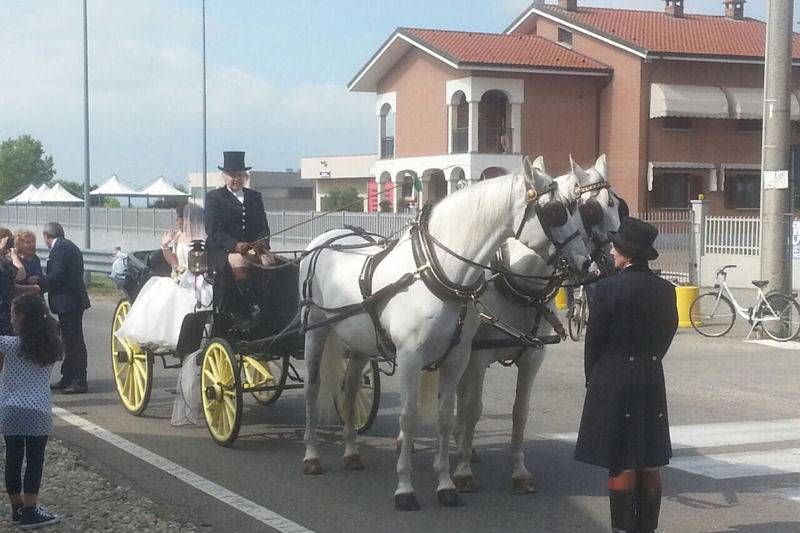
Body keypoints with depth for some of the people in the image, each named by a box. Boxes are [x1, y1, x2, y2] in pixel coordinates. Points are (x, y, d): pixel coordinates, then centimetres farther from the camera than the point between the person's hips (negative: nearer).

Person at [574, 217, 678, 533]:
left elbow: (594, 341, -8)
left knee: (621, 465, 2)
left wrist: (592, 378, 7)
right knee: (649, 464, 12)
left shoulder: (607, 288, -14)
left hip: (613, 380, -5)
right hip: (652, 380, 5)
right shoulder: (666, 290, 2)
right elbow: (667, 334, 8)